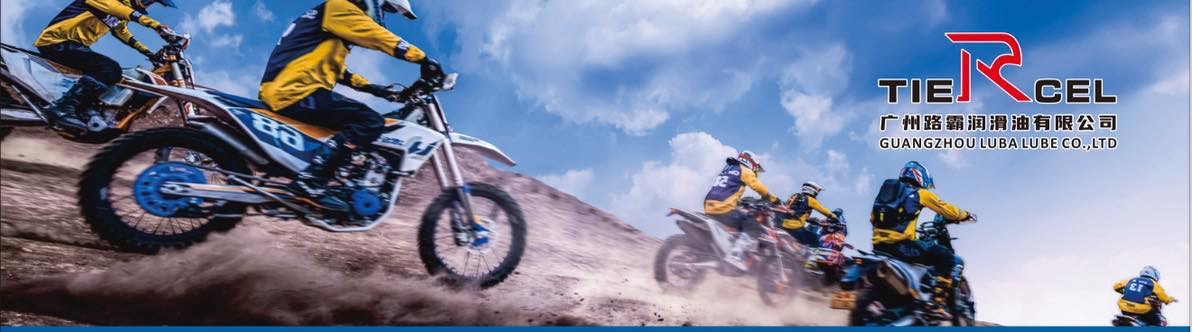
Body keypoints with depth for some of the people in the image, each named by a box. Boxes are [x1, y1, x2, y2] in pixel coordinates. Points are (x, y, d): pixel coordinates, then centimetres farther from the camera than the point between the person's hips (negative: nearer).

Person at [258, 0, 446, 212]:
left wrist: (373, 88, 26)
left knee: (355, 123, 25)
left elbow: (336, 70, 32)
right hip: (296, 91, -11)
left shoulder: (336, 20, 28)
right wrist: (423, 59, -12)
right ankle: (310, 181, -26)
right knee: (371, 122, -21)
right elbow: (380, 37, -12)